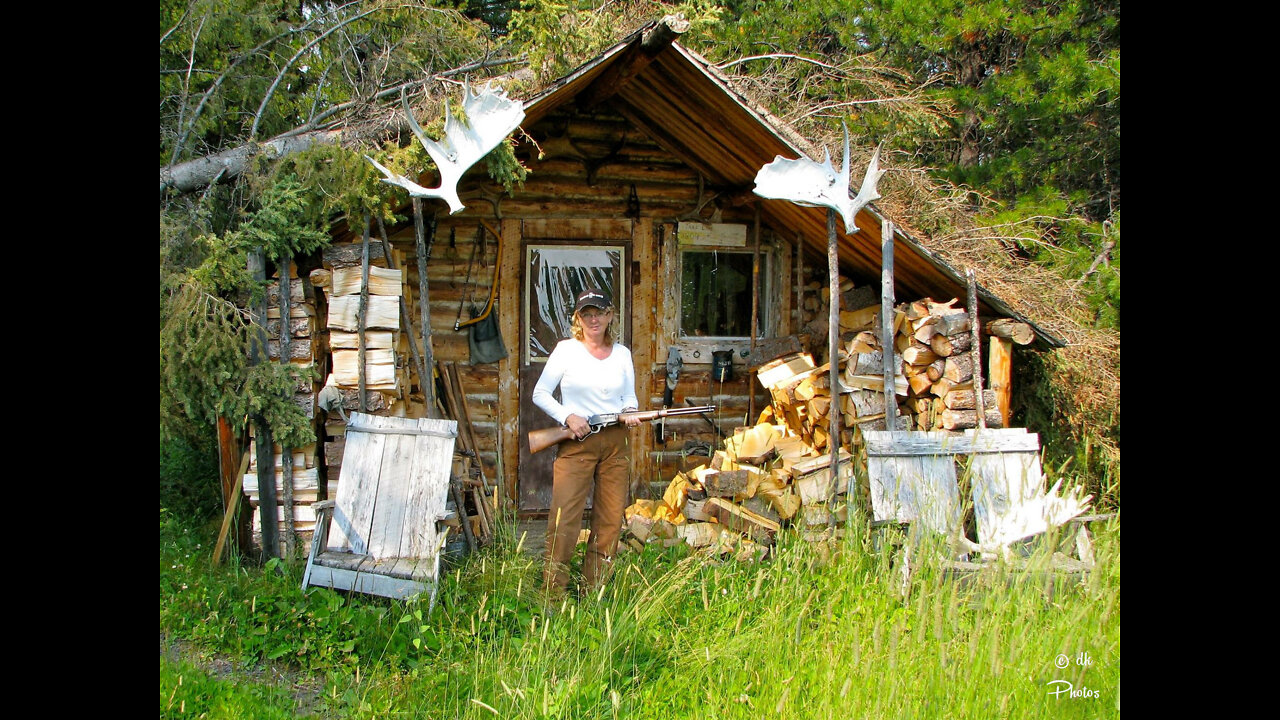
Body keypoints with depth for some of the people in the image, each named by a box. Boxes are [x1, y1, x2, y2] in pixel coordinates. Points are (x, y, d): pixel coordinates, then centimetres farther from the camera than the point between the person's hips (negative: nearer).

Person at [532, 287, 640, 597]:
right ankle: (553, 591, -4)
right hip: (576, 442, -4)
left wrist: (630, 412, -6)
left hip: (616, 442, 4)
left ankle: (595, 591, 13)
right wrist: (568, 417, -12)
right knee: (564, 518, -10)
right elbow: (540, 393, 1)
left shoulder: (622, 353, 10)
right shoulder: (567, 350, 1)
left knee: (611, 519, 4)